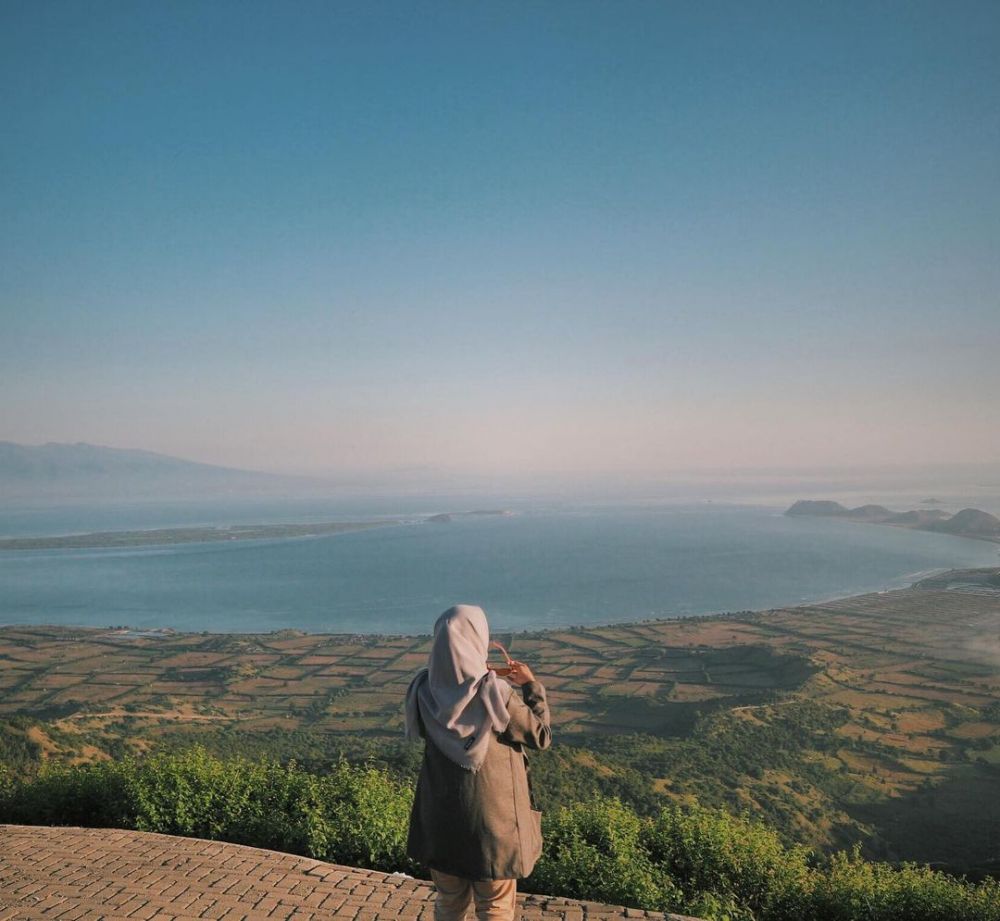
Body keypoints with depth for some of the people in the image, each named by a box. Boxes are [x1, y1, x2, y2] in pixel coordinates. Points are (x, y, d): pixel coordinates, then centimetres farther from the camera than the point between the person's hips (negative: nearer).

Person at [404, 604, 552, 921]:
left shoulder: (424, 692, -11)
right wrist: (532, 686, 0)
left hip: (440, 815, 4)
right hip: (492, 816, -4)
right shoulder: (495, 694, -22)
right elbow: (541, 737, -10)